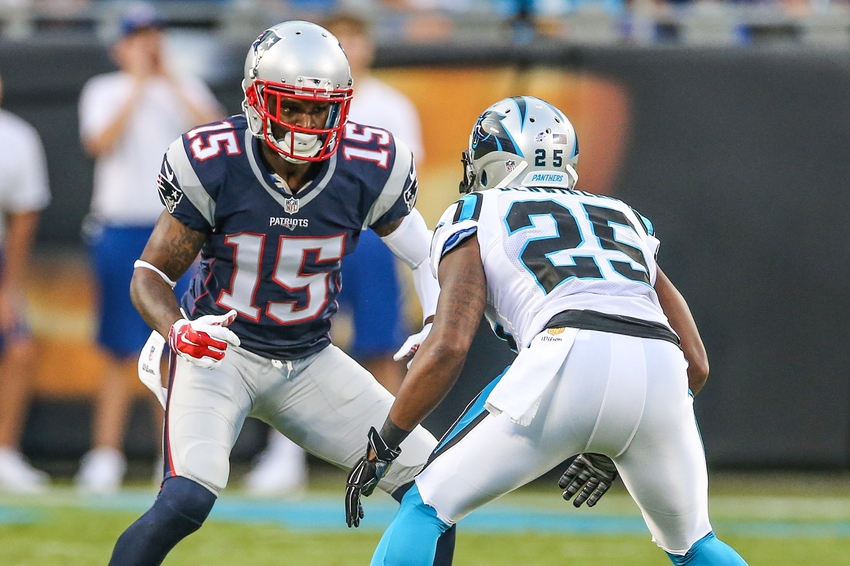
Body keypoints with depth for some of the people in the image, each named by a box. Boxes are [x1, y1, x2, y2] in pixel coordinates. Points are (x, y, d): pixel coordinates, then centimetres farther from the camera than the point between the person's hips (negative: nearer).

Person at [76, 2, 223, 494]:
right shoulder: (104, 91, 6)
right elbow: (102, 142, -13)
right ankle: (106, 455, 4)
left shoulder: (185, 90, 9)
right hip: (120, 228, -1)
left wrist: (170, 81, -9)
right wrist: (139, 84, -10)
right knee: (121, 351, 0)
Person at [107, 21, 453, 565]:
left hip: (309, 362, 4)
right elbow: (151, 275, -10)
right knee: (186, 500, -28)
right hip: (220, 351, -4)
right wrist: (179, 330, -31)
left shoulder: (369, 169, -11)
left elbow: (425, 254, 7)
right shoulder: (212, 165, -18)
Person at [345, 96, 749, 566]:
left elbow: (448, 347, 6)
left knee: (425, 509, 12)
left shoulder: (475, 218, 22)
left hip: (567, 365, -4)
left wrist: (381, 446, 15)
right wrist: (612, 449, 38)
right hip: (661, 373, 4)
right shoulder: (624, 220, 35)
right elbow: (695, 362, 30)